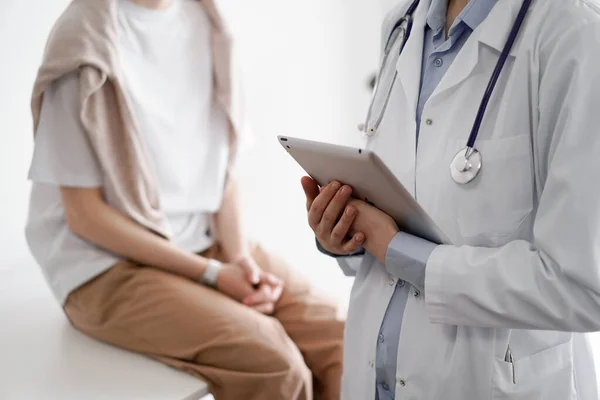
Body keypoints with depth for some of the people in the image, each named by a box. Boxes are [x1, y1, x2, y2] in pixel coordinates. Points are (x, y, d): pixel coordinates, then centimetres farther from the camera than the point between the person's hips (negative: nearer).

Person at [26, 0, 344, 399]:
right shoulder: (86, 42, -13)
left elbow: (223, 164, 10)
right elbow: (84, 214, -12)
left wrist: (240, 256, -7)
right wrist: (212, 273, -15)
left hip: (208, 241, 6)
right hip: (111, 266, -5)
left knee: (341, 339, -13)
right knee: (272, 362, -25)